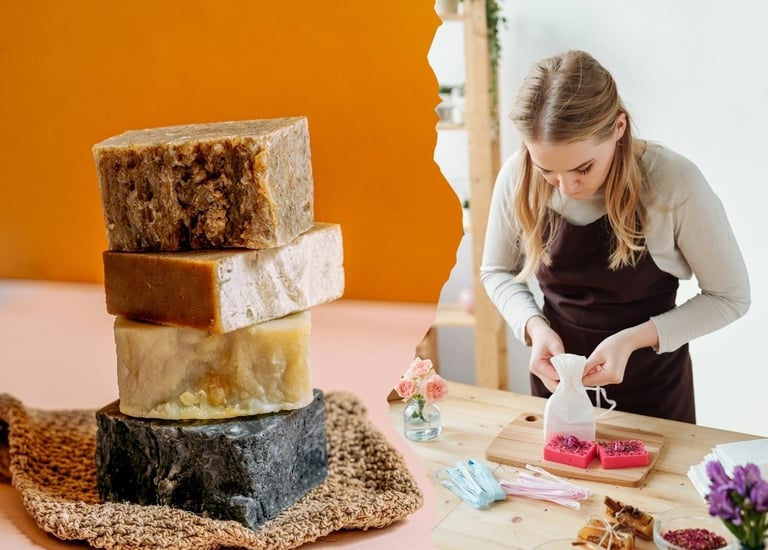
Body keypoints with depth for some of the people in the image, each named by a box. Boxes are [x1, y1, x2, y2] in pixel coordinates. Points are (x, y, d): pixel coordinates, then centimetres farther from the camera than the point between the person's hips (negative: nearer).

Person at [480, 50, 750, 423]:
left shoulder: (675, 183, -25)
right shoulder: (518, 176, -17)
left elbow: (730, 296, -12)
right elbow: (496, 270, 0)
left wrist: (634, 339, -24)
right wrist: (534, 326, -18)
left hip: (651, 387, -2)